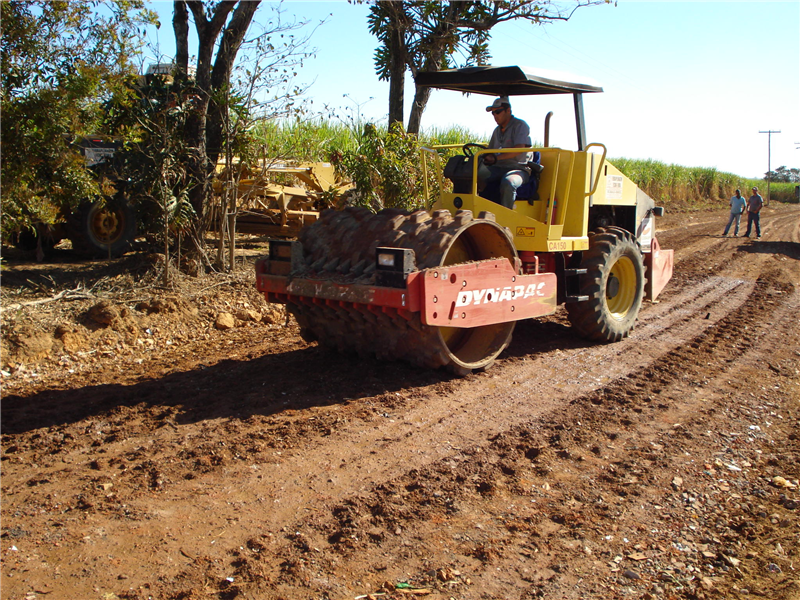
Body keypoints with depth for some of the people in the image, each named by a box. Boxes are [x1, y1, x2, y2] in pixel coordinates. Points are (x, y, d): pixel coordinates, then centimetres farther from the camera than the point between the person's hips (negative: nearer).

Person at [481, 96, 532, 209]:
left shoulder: (520, 125, -3)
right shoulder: (497, 130, 21)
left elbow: (519, 149, -19)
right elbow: (490, 151, 29)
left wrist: (496, 158, -29)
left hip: (518, 168, -7)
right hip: (498, 168, 7)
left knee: (508, 183, -41)